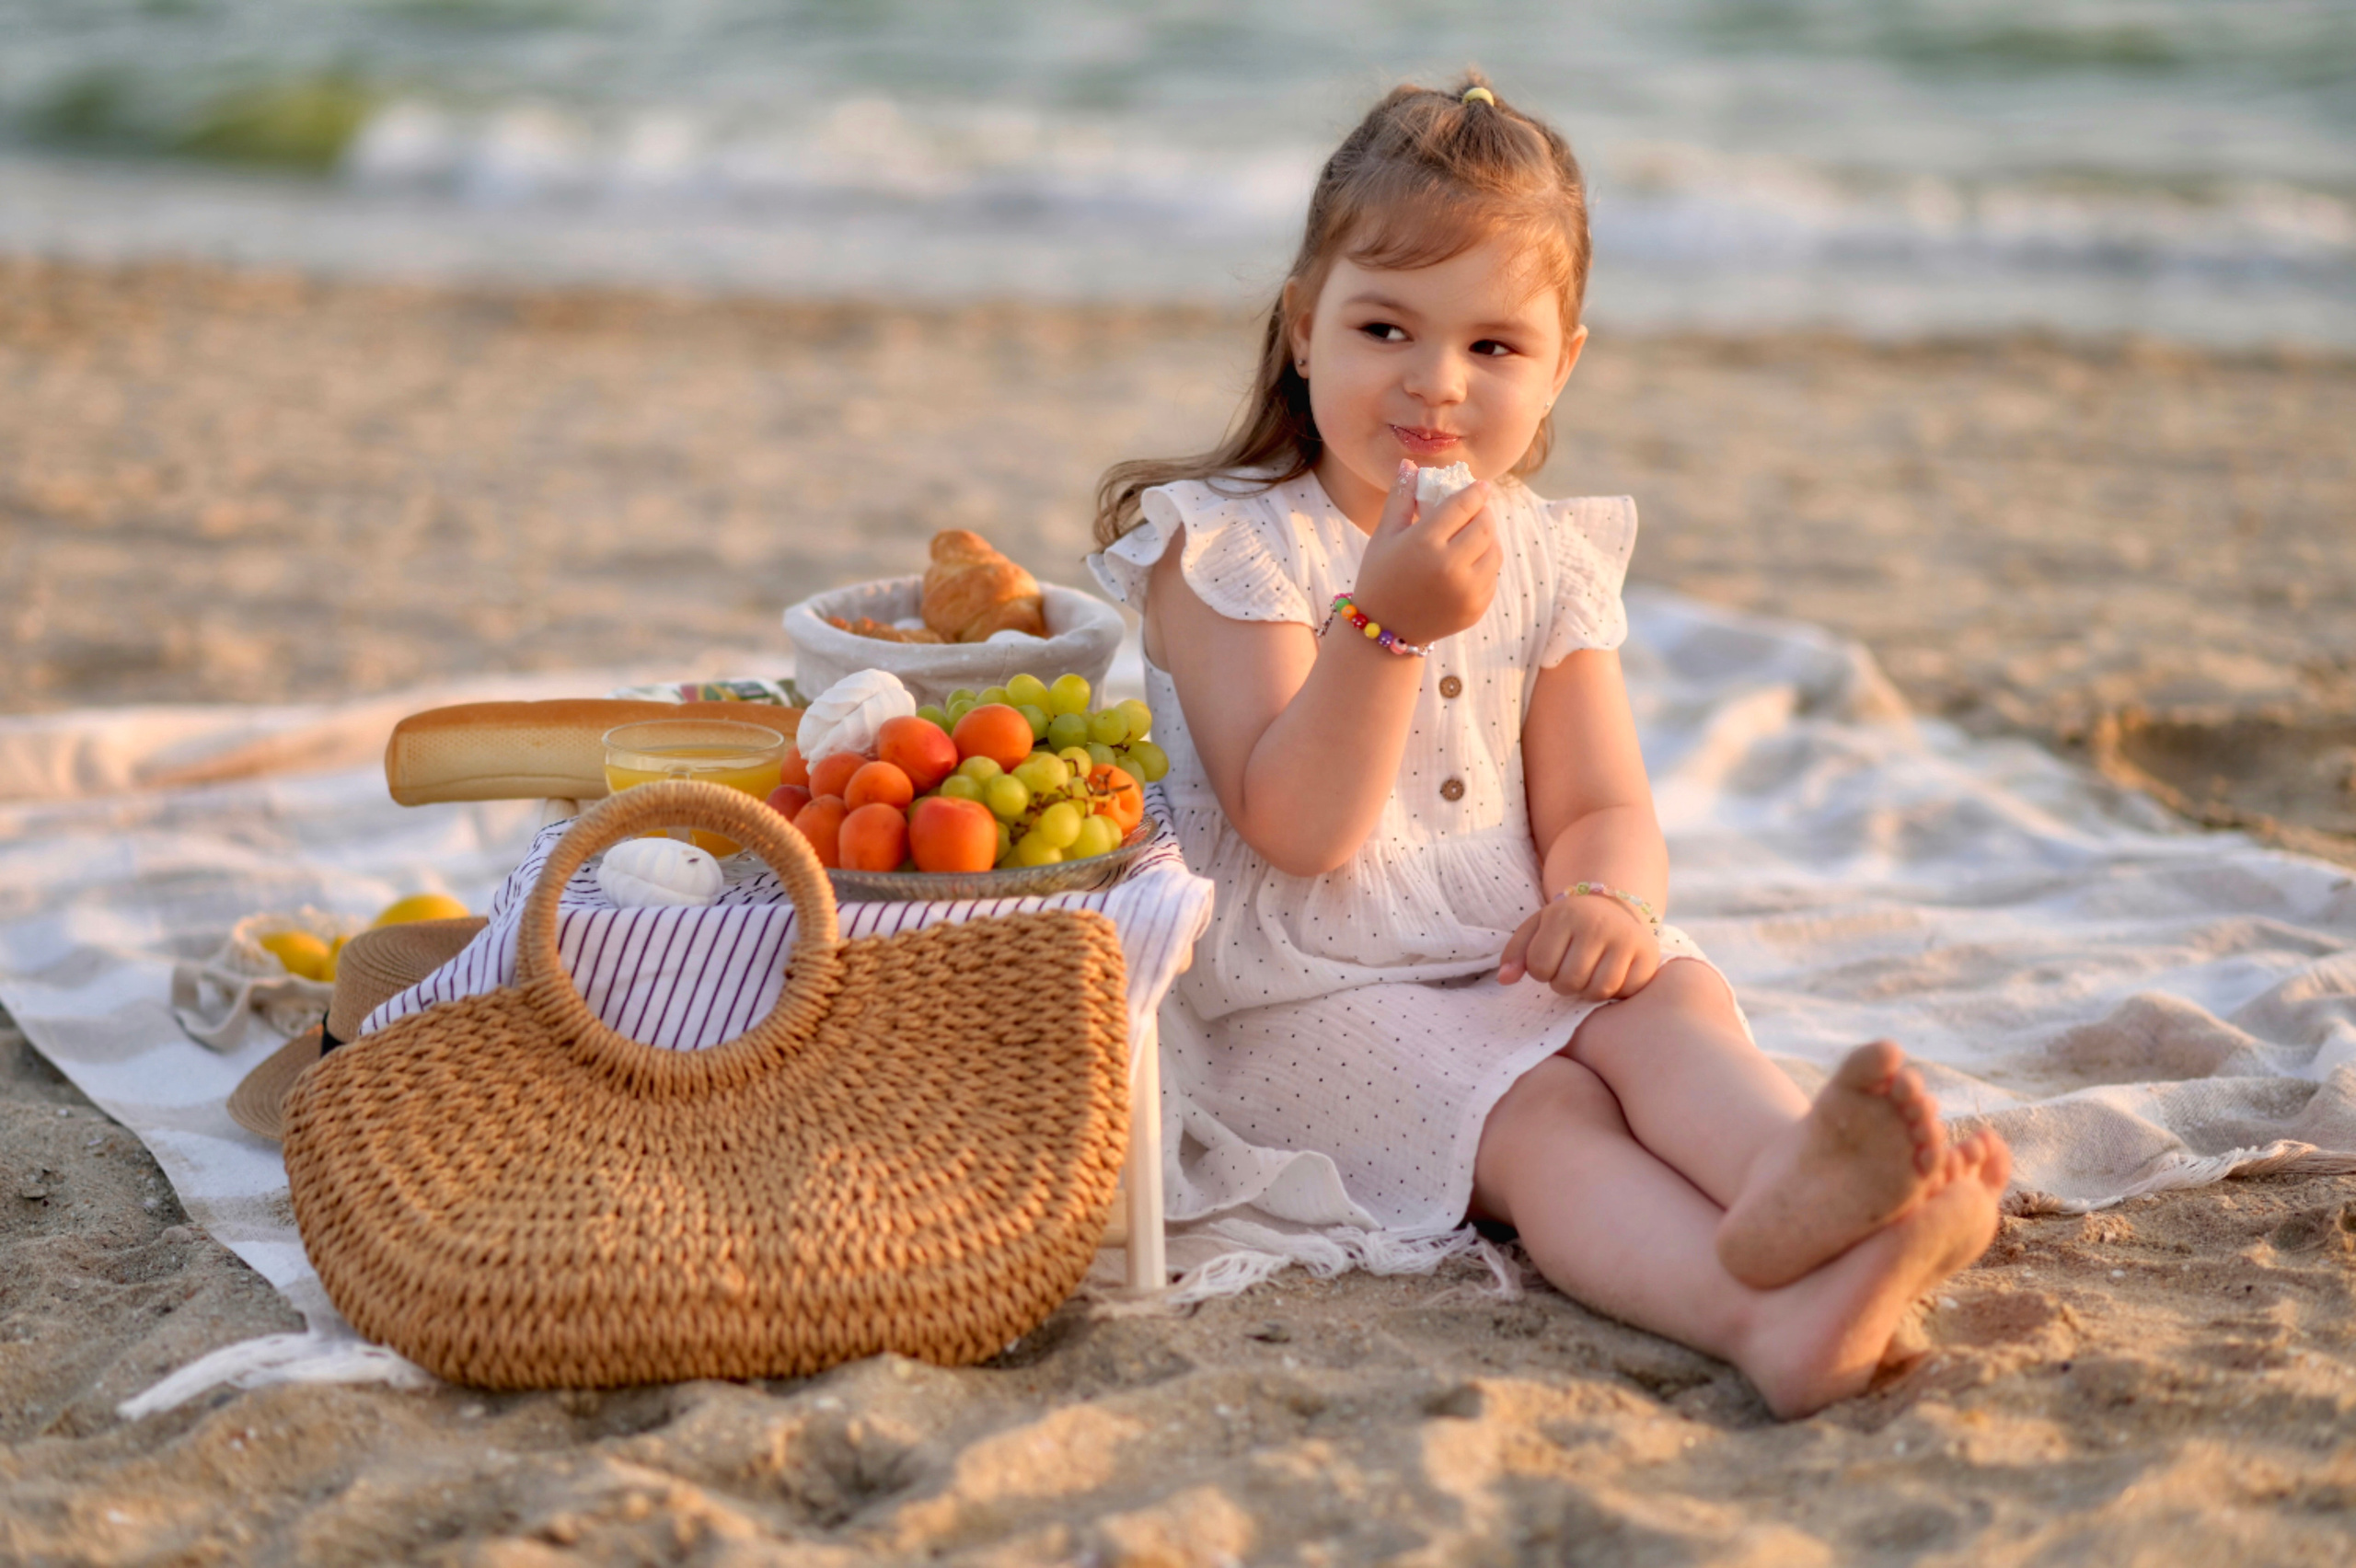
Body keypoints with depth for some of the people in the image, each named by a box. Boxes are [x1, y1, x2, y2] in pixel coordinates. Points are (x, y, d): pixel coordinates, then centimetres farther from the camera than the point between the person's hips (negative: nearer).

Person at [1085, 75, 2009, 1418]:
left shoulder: (1547, 563, 11)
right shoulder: (1229, 548, -7)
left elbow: (1601, 806, 6)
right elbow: (1296, 829, -17)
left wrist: (1607, 895, -20)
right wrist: (1389, 623, -30)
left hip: (1514, 964, 5)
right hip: (1312, 998, -5)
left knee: (1673, 995, -25)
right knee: (1540, 1116, -29)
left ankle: (1786, 1172, -58)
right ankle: (1774, 1321, -55)